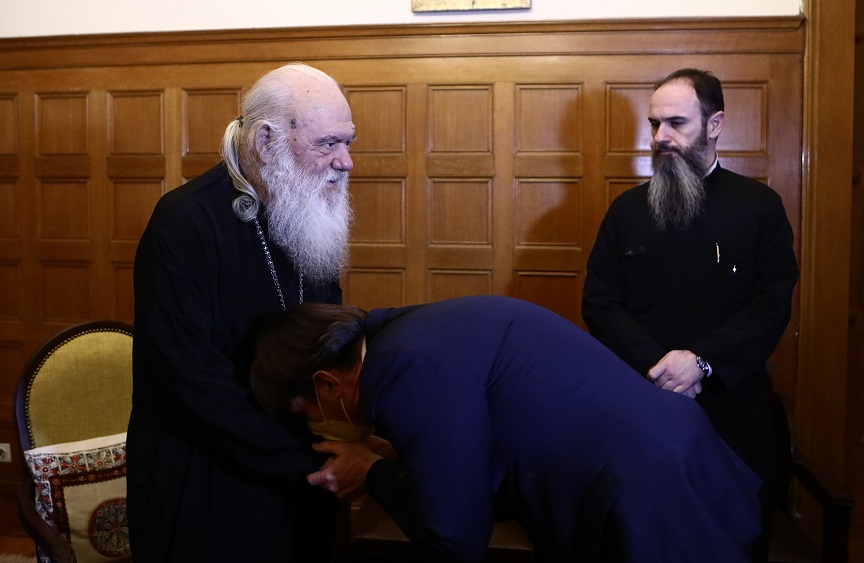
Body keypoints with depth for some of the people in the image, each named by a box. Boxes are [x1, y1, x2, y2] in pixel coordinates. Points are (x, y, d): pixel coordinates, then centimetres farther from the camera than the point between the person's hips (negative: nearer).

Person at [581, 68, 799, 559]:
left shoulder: (760, 205, 3)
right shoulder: (628, 209, 7)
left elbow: (774, 303, -6)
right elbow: (598, 303, 0)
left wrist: (702, 361, -19)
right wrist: (654, 364, -15)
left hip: (732, 406, -1)